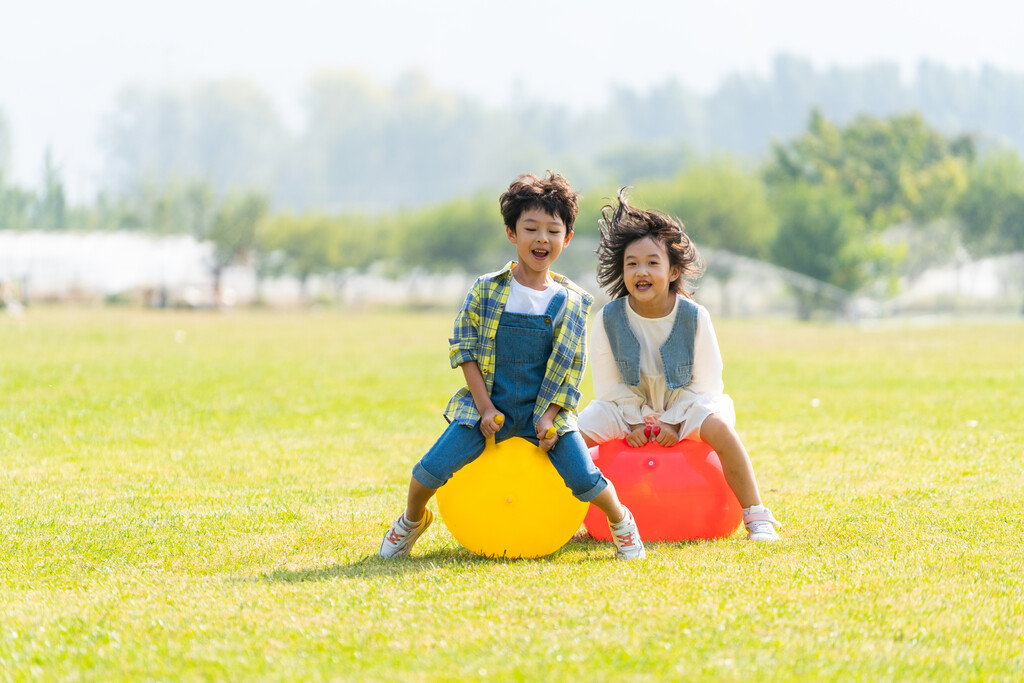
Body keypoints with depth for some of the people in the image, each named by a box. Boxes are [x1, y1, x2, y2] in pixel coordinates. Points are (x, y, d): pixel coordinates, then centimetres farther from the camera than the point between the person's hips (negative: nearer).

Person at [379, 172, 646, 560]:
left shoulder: (570, 303, 0)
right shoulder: (486, 290, -2)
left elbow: (570, 367, 1)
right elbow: (464, 348, -1)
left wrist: (549, 416, -10)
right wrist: (485, 407, -9)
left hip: (545, 409, 0)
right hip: (488, 403, 0)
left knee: (584, 478, -16)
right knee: (433, 467, -16)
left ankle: (620, 521, 16)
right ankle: (411, 521, 15)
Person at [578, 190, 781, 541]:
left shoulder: (694, 316, -18)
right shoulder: (609, 318, -15)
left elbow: (705, 383, -10)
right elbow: (608, 383, -4)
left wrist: (675, 422, -18)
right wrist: (633, 421, -14)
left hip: (686, 404, -2)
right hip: (629, 405, 2)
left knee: (719, 426, -35)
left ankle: (757, 517, -26)